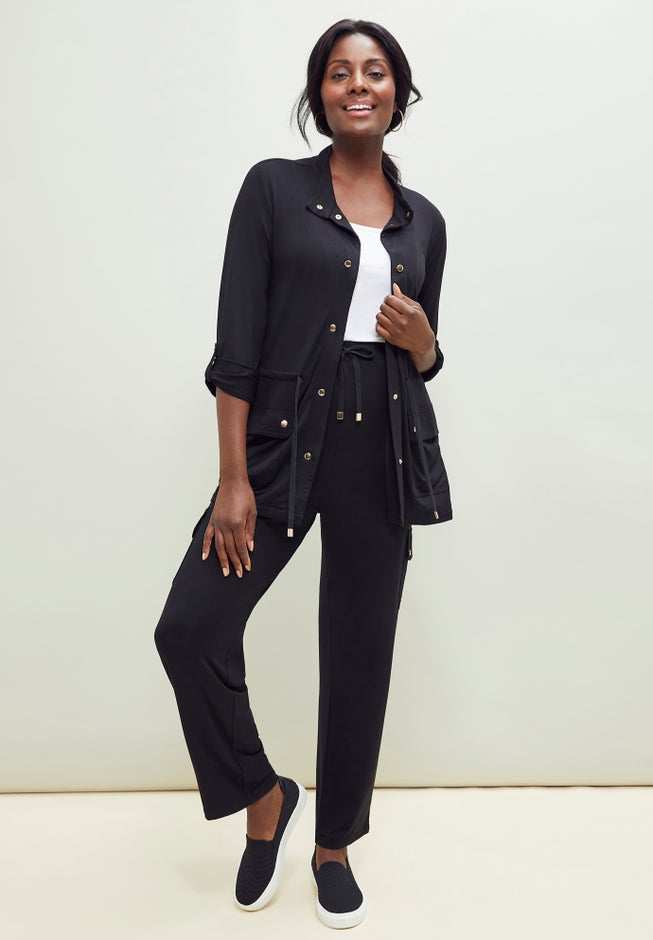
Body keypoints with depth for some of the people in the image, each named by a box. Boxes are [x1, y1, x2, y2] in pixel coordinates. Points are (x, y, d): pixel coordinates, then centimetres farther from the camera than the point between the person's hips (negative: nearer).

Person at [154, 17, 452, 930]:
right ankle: (264, 796, 18)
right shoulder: (273, 187, 2)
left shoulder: (424, 220, 12)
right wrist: (234, 478, -13)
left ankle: (335, 844, 30)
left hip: (386, 447, 3)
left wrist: (421, 341, -6)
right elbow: (237, 342, -6)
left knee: (360, 653, 8)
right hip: (284, 436, -2)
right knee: (191, 626, -11)